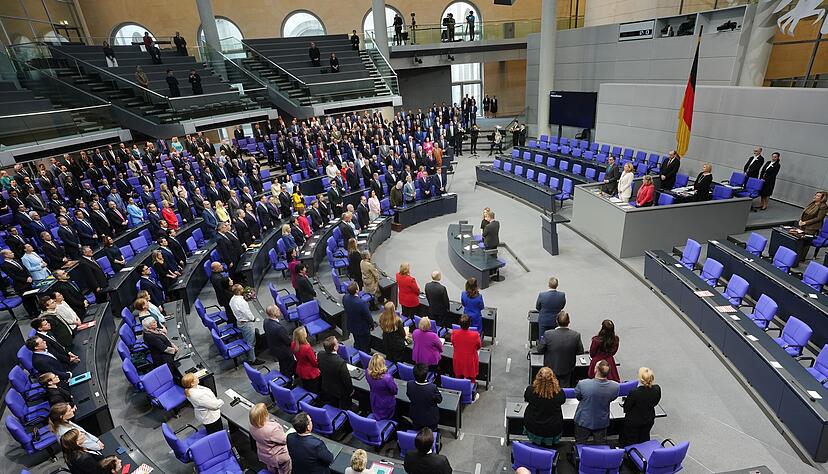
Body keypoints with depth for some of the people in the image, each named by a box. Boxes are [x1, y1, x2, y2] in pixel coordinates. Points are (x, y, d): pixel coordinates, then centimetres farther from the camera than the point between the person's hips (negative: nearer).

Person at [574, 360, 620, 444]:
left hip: (584, 421, -2)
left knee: (580, 446, 20)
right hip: (602, 422, 2)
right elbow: (612, 398, -2)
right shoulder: (615, 386, -24)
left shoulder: (582, 384, -32)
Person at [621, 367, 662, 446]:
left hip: (633, 422, -5)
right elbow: (655, 402, -1)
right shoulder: (657, 389, -22)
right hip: (649, 420, 5)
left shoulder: (634, 392, -37)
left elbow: (626, 408, -22)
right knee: (644, 440, 29)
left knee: (631, 442, 18)